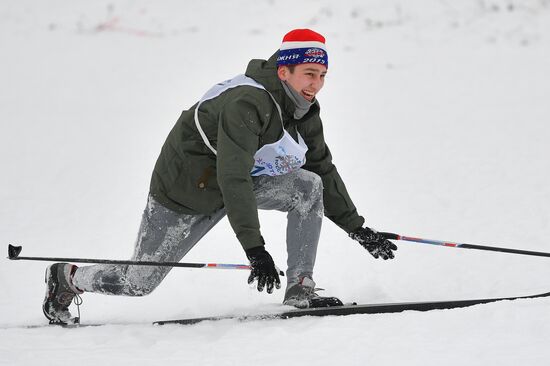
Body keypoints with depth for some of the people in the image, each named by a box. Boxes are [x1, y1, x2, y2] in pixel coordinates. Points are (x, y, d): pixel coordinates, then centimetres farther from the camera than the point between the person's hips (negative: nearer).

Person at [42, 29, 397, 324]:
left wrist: (356, 227, 4)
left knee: (310, 186, -17)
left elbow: (324, 169, 6)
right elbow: (234, 179, -41)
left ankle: (300, 288, -13)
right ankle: (68, 278, 30)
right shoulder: (246, 103, -35)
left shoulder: (305, 112, -7)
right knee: (138, 281, 1)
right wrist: (254, 248, -45)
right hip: (185, 188, -7)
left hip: (244, 181, 7)